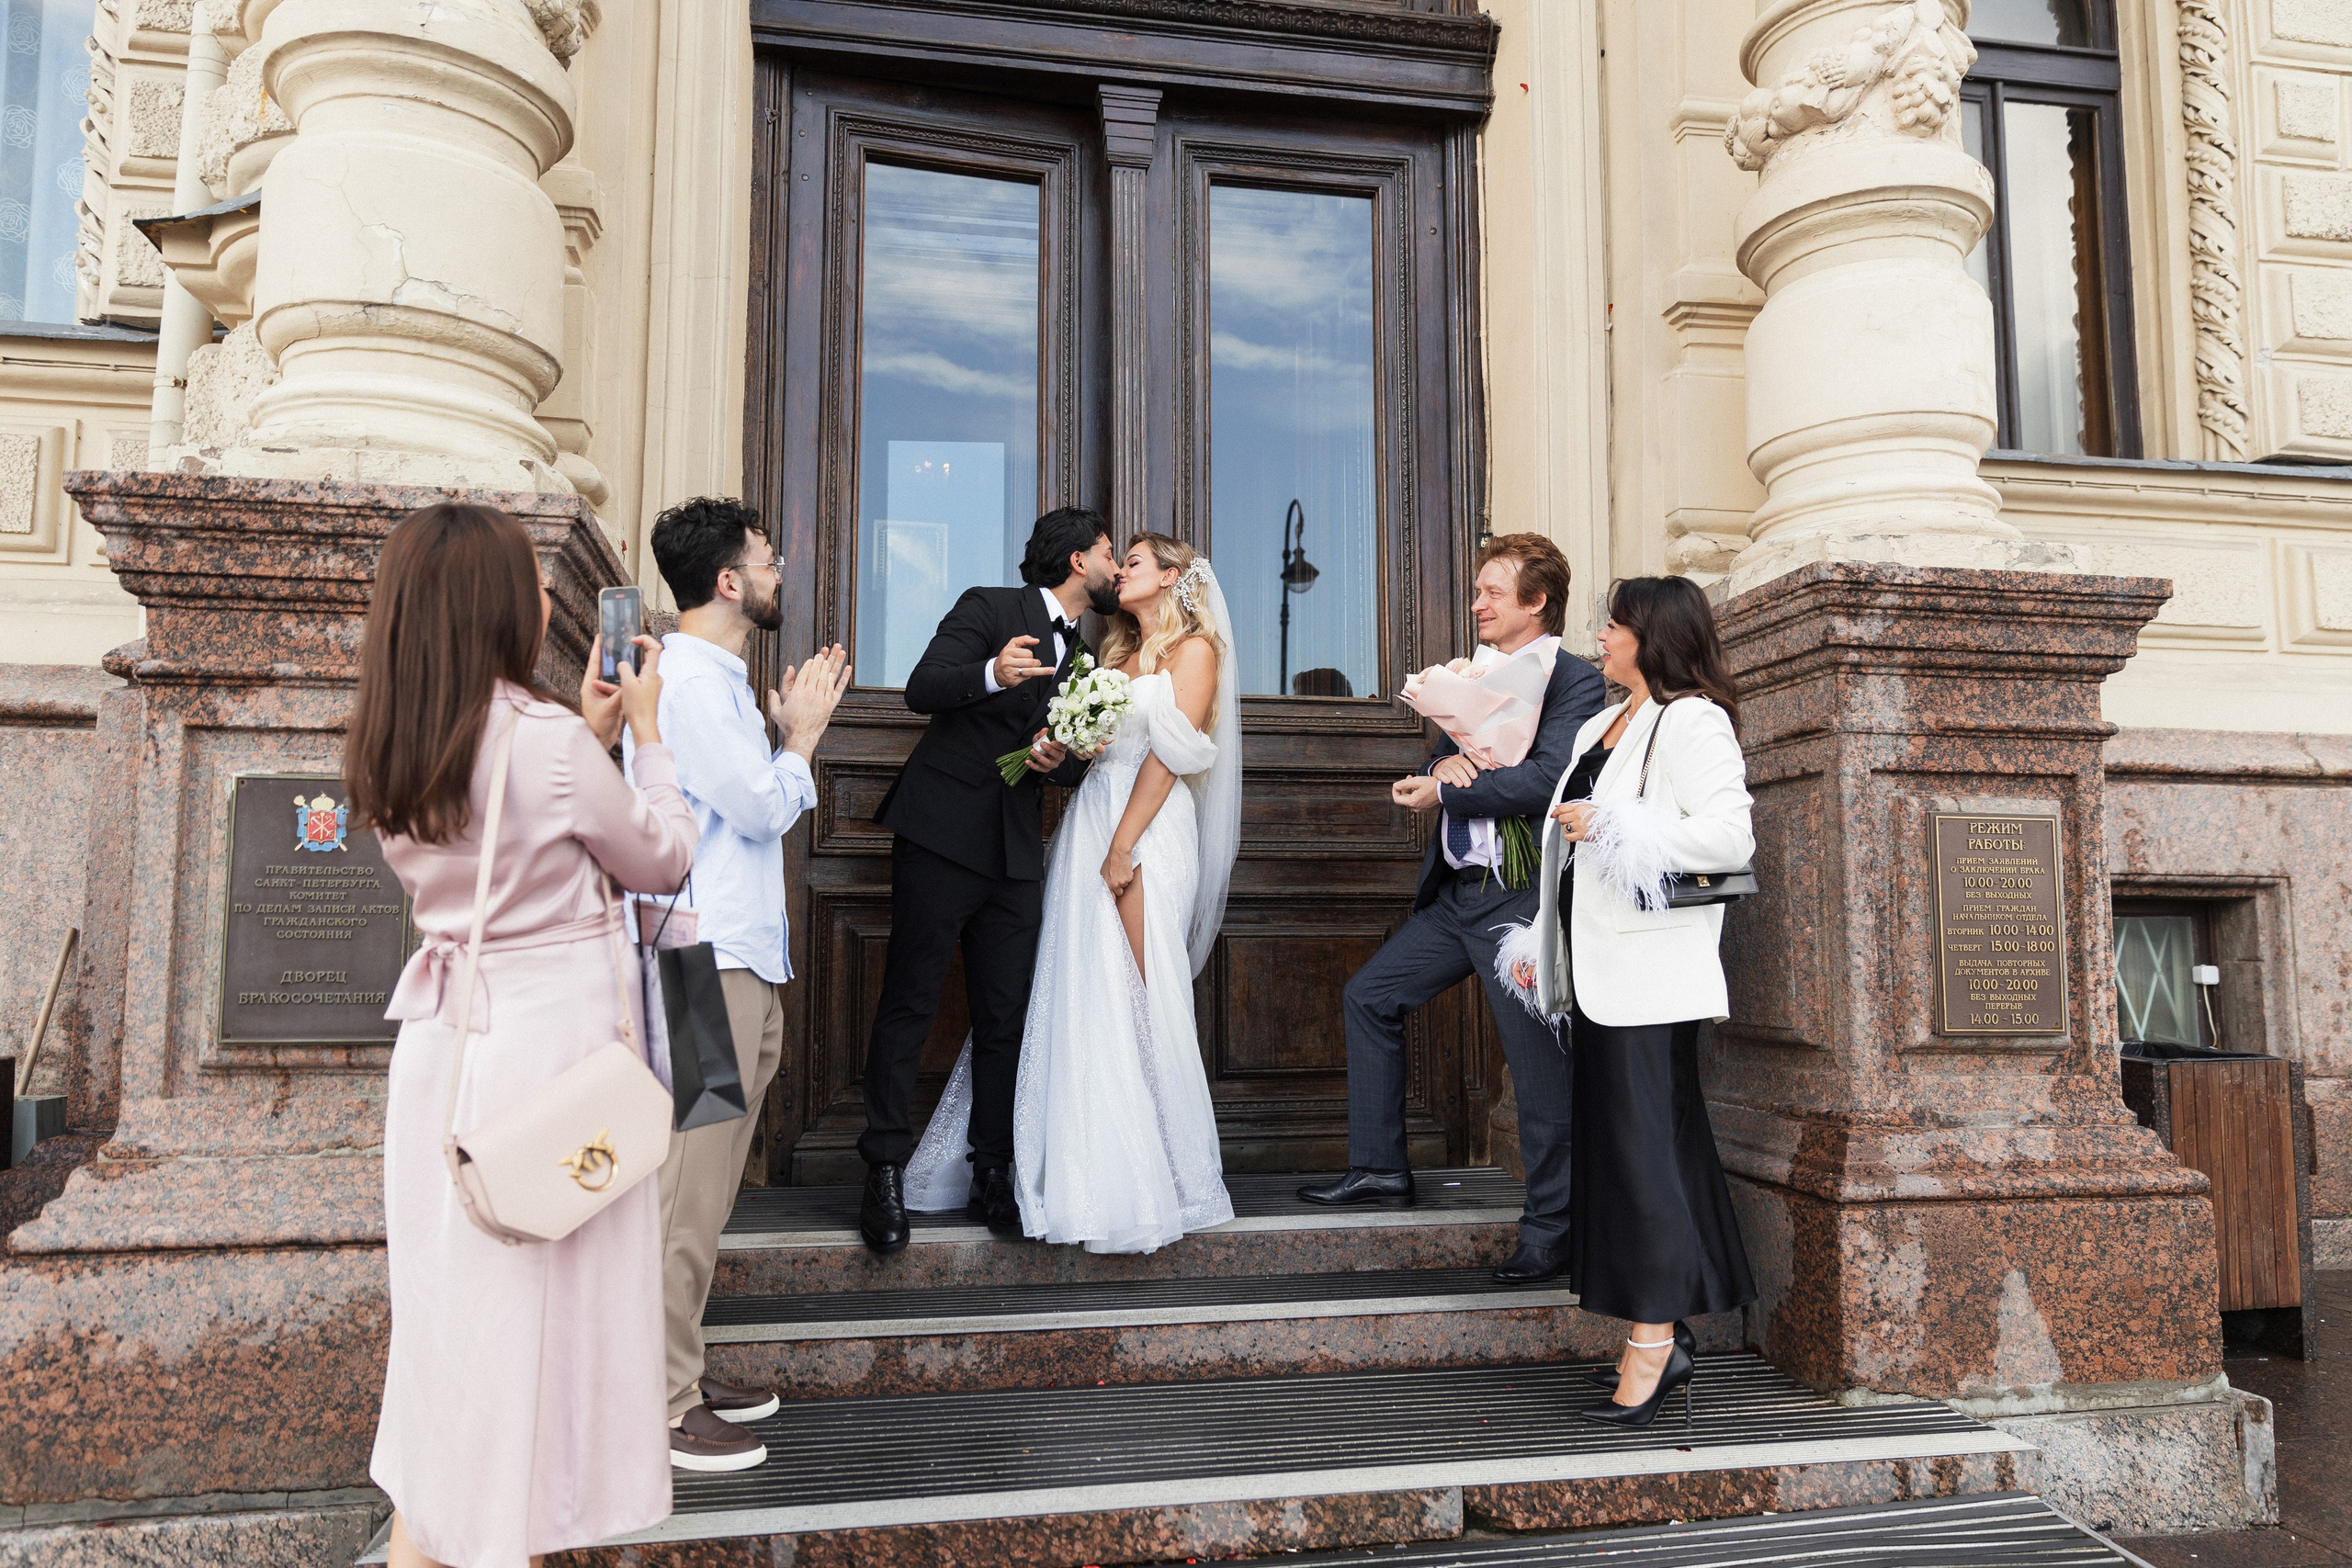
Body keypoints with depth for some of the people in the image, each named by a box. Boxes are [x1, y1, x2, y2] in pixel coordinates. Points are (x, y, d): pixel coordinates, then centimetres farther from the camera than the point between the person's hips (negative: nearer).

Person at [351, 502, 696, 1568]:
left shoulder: (390, 753, 2)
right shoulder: (548, 741, -19)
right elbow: (663, 859, -4)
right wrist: (644, 733, 5)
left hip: (439, 1042, 7)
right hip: (551, 1040, -7)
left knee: (445, 1291, 19)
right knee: (535, 1311, 8)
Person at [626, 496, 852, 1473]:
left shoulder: (715, 676, 18)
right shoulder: (691, 679, -14)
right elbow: (761, 807, -16)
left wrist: (788, 731, 12)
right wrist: (803, 733, -1)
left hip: (736, 961, 11)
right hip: (707, 963, -11)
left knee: (702, 1186, 16)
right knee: (687, 1192, -4)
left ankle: (677, 1371, 28)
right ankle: (657, 1405, 5)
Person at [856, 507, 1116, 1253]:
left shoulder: (1083, 657, 19)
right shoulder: (989, 607, -1)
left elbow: (1083, 762, 19)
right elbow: (921, 688, -12)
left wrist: (1063, 759, -5)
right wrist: (990, 675, -30)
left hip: (1016, 857, 6)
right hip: (942, 837, -6)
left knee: (1005, 1019, 5)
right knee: (908, 1007, -2)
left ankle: (991, 1177, 13)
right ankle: (885, 1175, 4)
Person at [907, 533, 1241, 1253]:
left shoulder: (1194, 648, 1)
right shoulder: (1118, 653, 23)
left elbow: (1170, 753, -10)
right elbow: (1089, 741, 17)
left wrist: (1123, 848, -16)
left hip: (1149, 832, -7)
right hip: (1090, 820, 7)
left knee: (1134, 997, -8)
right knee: (1076, 994, 3)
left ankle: (1148, 1176, 1)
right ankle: (1083, 1166, 9)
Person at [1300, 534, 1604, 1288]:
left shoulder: (1575, 680, -8)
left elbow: (1546, 778, -21)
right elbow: (1435, 769, 15)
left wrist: (1443, 792, -12)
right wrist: (1447, 761, -10)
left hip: (1522, 899, -8)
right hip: (1457, 894, 9)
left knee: (1540, 1063, -2)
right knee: (1369, 995, 11)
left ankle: (1551, 1228, 13)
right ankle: (1380, 1167, 22)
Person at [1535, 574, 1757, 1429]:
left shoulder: (1692, 721, -8)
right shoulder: (1602, 727, 19)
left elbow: (1730, 836, -20)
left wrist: (1610, 827, -17)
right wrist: (1541, 944, 21)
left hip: (1649, 969, -9)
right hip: (1601, 971, 9)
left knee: (1640, 1143, -8)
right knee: (1612, 1141, 10)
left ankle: (1653, 1337, -1)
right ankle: (1669, 1329, 19)